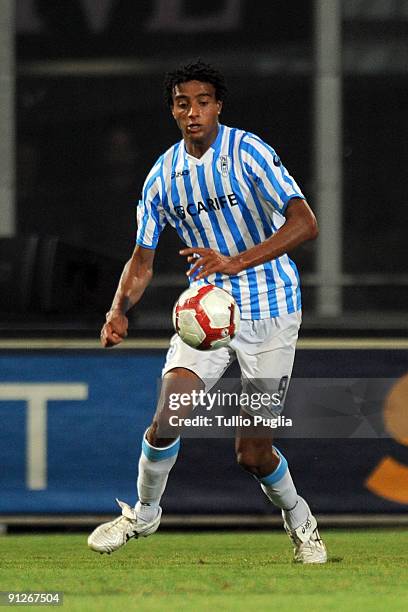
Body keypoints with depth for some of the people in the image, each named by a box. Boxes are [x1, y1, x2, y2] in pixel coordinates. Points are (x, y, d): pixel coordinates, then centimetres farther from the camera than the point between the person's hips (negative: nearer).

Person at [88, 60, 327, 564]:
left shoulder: (247, 152, -14)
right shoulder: (162, 177, 1)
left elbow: (304, 223, -24)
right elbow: (142, 259, 8)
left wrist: (236, 262, -35)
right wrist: (119, 310, -13)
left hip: (270, 310, -4)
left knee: (252, 454, -3)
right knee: (165, 421, -14)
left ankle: (299, 521, 27)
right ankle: (143, 513, 14)